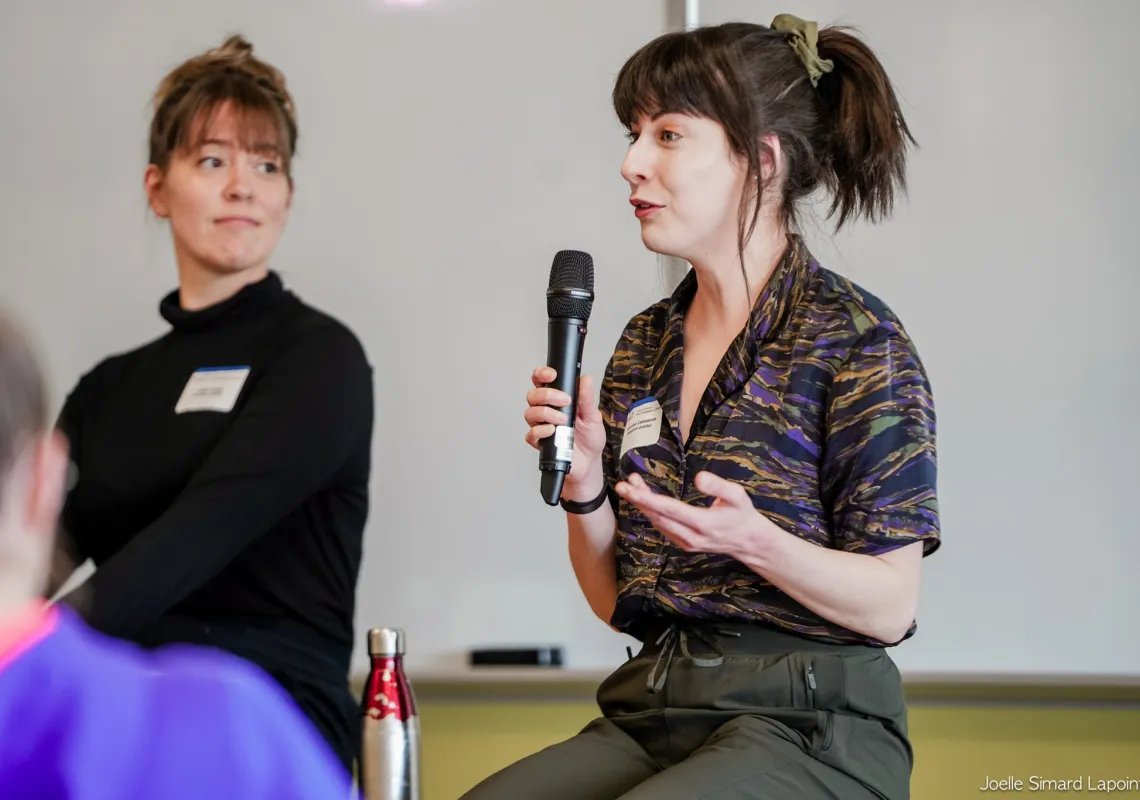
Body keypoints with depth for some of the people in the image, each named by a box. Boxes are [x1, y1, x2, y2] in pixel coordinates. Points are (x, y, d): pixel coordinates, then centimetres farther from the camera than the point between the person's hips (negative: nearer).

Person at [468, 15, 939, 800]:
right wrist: (583, 487, -3)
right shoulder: (644, 345, 13)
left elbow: (891, 605, -8)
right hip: (655, 710, 5)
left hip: (809, 726, -5)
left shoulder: (857, 339, -5)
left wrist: (753, 540, -24)